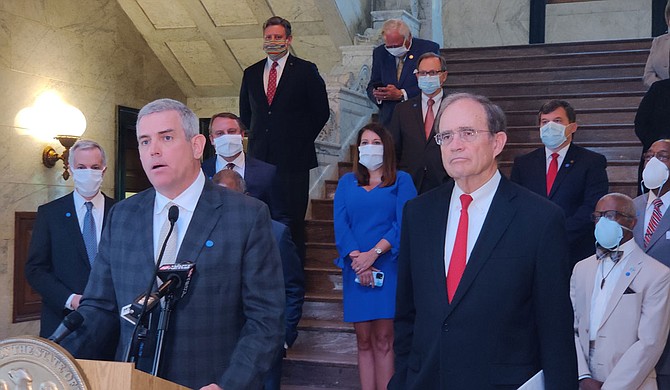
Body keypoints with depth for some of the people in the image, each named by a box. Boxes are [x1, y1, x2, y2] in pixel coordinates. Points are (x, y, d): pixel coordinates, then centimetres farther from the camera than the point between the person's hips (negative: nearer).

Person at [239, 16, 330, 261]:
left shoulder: (305, 71, 0)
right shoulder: (251, 73, 12)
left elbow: (321, 112, 3)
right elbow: (245, 112, 23)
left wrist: (302, 139, 3)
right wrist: (258, 137, 13)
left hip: (293, 157, -3)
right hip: (260, 157, 4)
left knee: (293, 217, -2)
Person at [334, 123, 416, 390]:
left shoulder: (401, 181, 8)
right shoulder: (346, 183, 16)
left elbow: (403, 224, -5)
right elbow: (340, 225, 5)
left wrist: (373, 253, -16)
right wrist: (357, 258, -11)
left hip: (388, 266, -3)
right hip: (355, 269, 3)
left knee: (383, 340, -6)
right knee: (363, 340, 3)